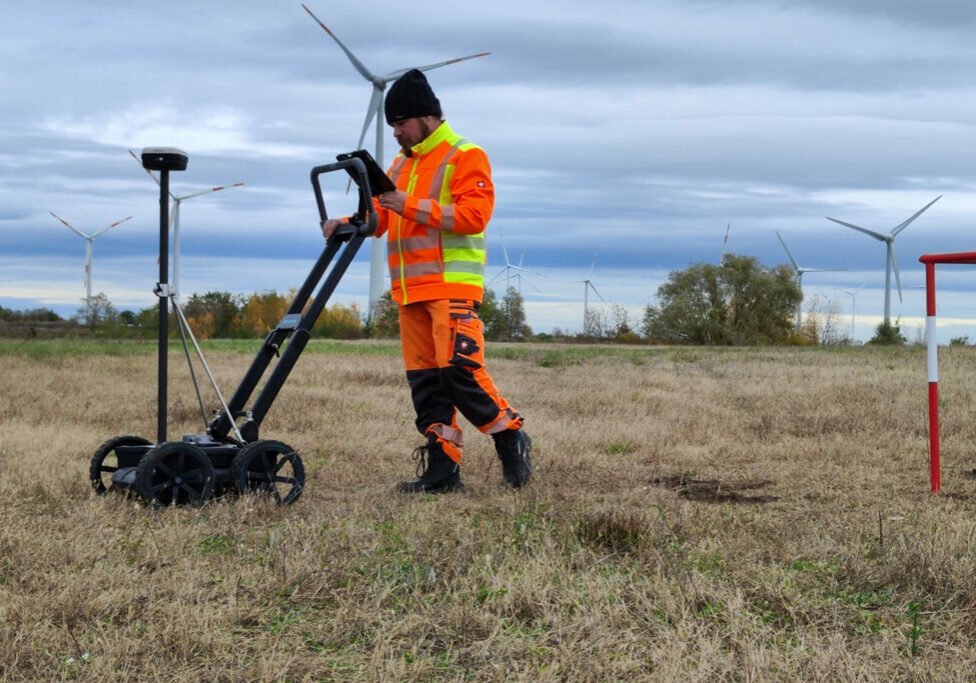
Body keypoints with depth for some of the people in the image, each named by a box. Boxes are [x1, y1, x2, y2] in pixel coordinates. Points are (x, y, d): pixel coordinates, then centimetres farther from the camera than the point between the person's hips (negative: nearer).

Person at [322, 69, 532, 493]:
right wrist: (346, 224, -3)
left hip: (452, 287, -8)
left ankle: (510, 439, 1)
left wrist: (412, 206, -19)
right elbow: (379, 214, 18)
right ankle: (442, 467, 8)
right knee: (423, 378, 5)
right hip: (411, 291, 8)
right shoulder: (402, 164, 21)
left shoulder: (465, 157, -3)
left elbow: (474, 215, -15)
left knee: (460, 371, -15)